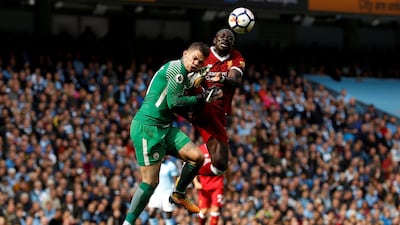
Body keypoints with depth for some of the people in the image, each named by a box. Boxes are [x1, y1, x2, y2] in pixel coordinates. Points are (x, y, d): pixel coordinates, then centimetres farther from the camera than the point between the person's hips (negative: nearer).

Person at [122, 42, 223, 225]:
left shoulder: (184, 75, 19)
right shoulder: (176, 68, -11)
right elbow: (173, 102, -16)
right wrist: (201, 98, -6)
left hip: (164, 127, 9)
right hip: (147, 127, -9)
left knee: (197, 157, 1)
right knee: (150, 181, -11)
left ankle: (178, 195, 20)